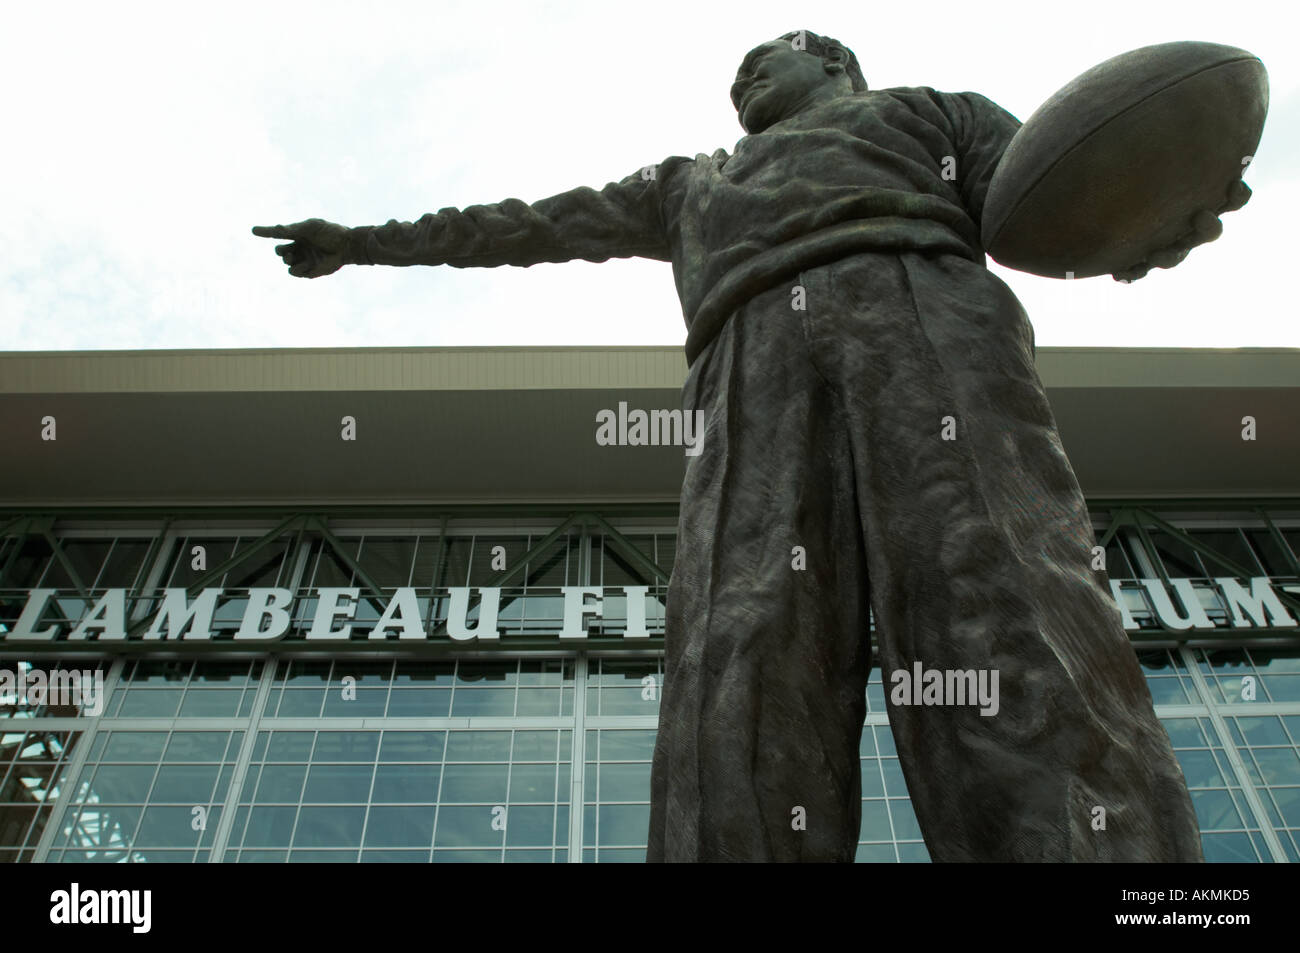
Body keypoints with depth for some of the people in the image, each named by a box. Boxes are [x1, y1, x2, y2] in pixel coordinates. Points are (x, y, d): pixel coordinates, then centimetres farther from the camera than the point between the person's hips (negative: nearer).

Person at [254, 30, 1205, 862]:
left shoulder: (928, 111, 36)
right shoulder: (694, 185, 45)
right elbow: (531, 225, 45)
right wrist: (366, 242, 48)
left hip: (922, 312, -1)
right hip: (756, 373, 2)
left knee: (1025, 686, -23)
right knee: (743, 720, -21)